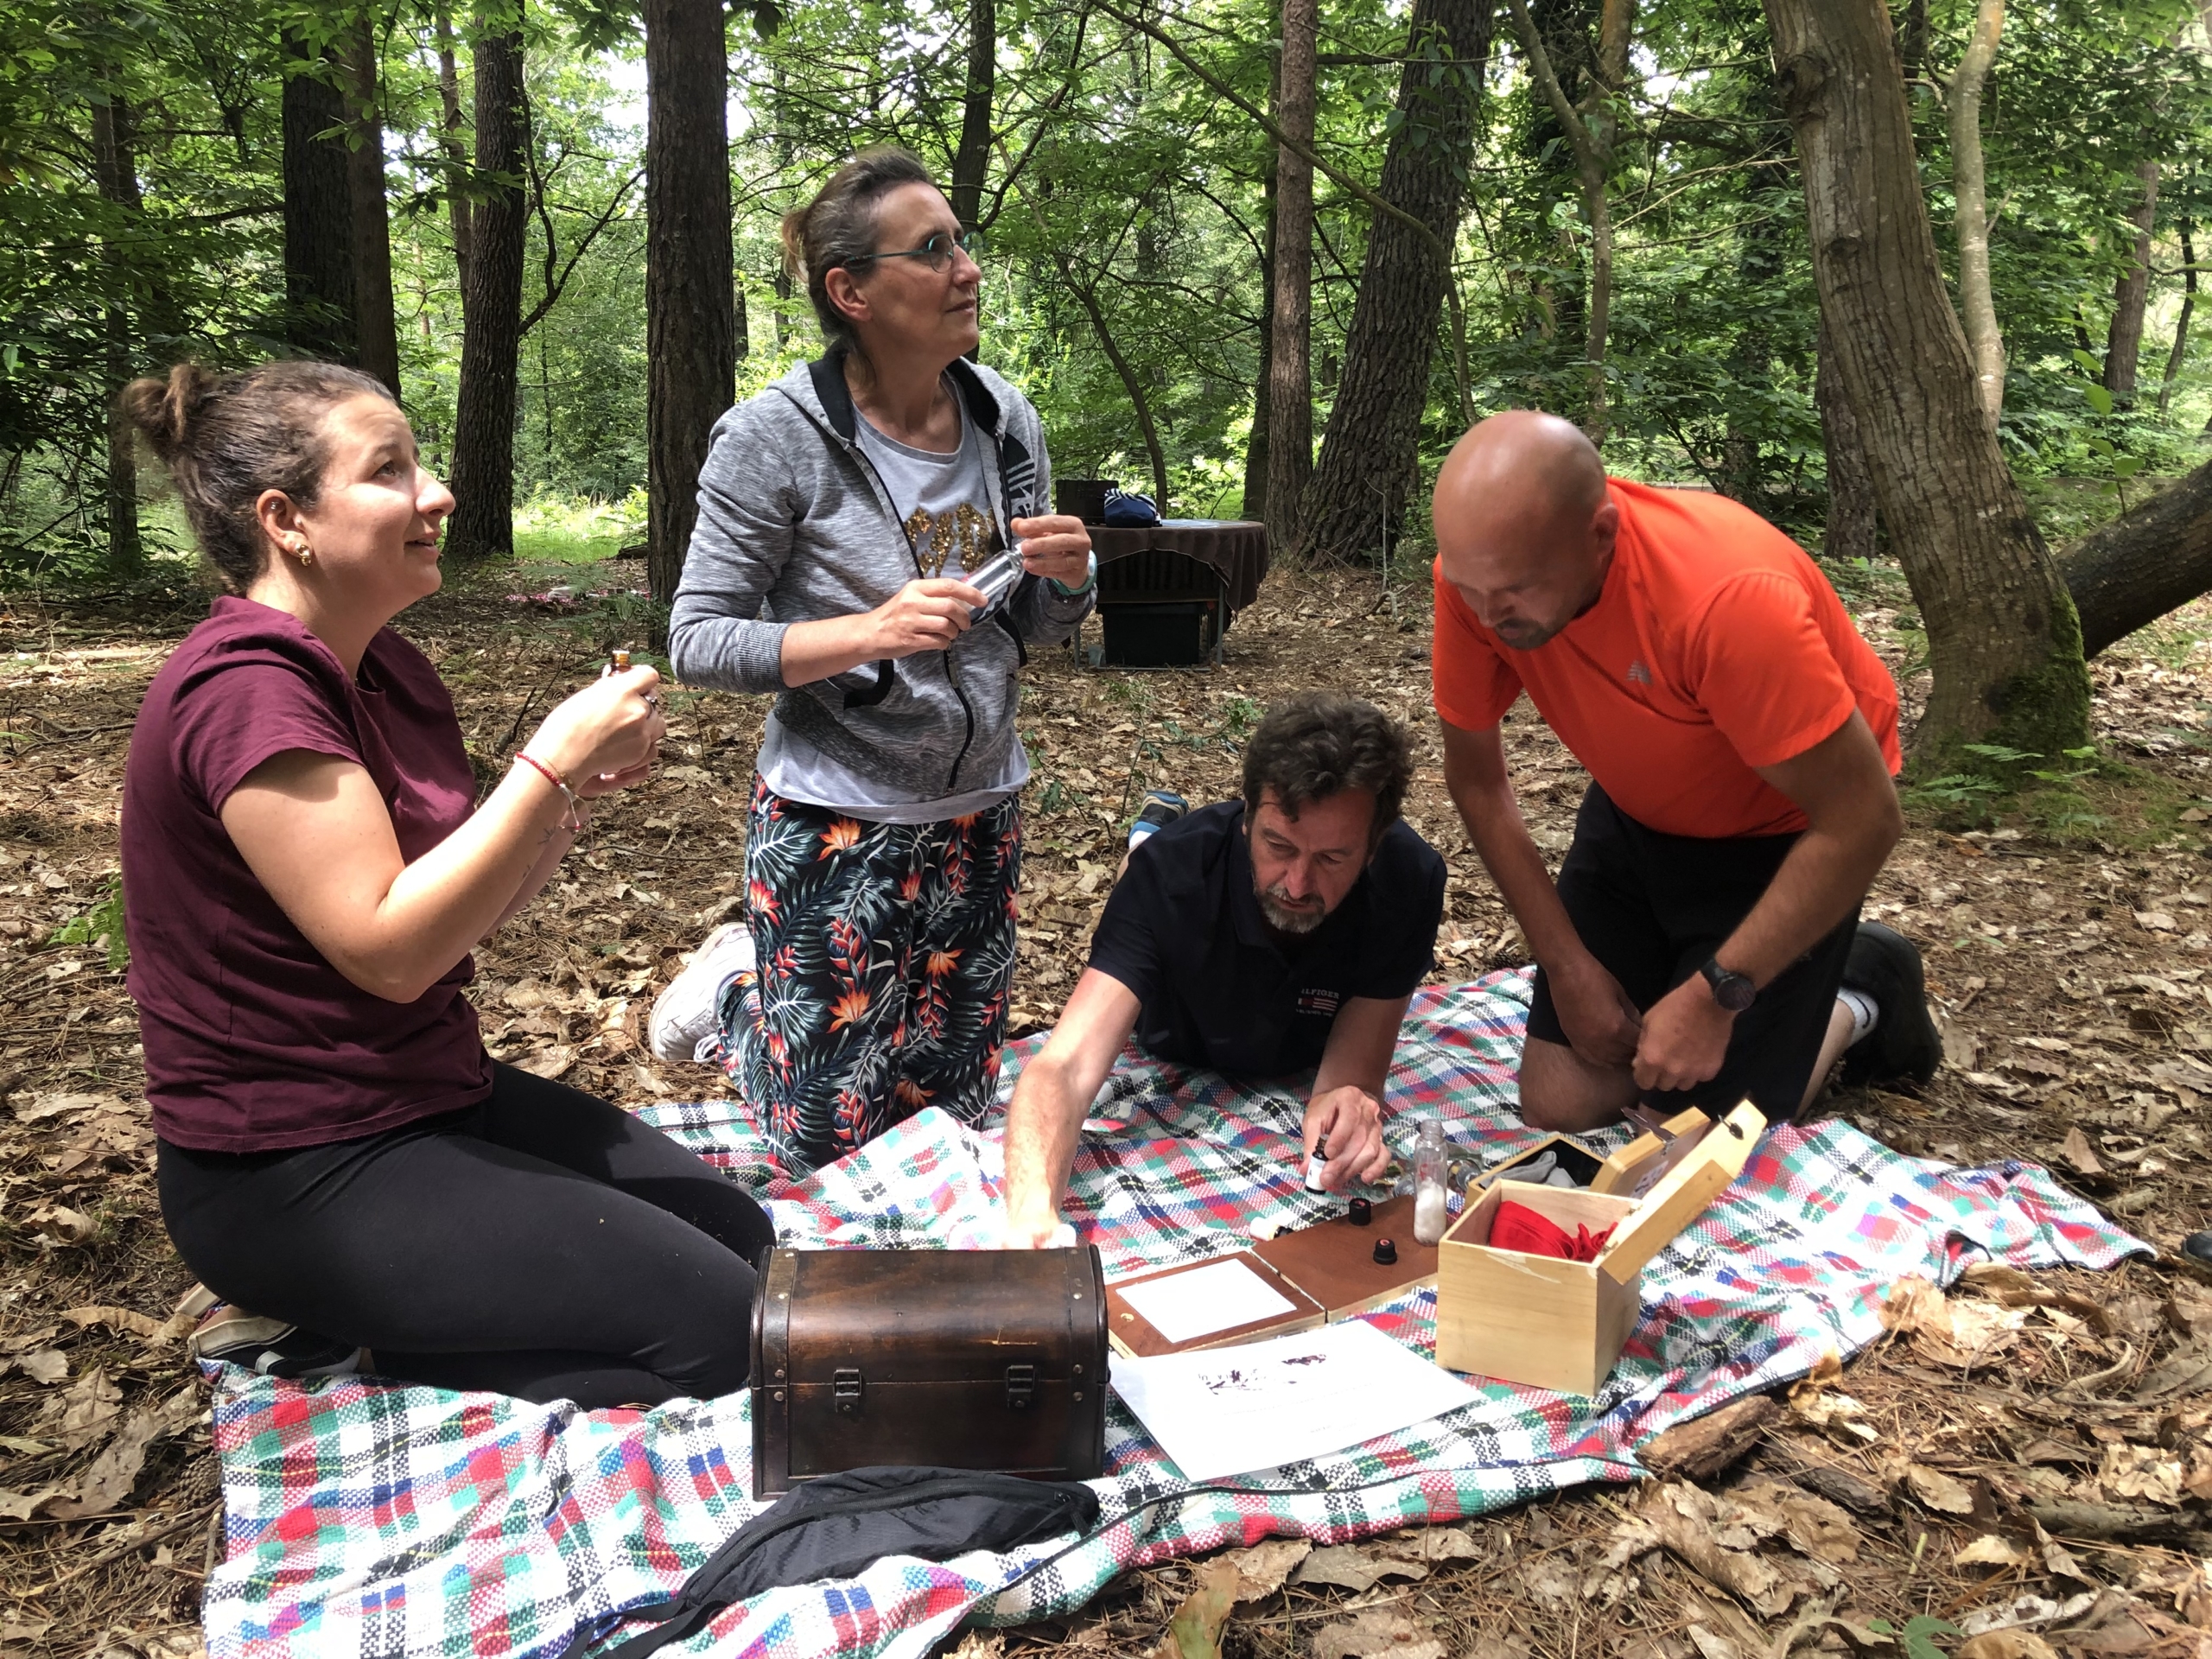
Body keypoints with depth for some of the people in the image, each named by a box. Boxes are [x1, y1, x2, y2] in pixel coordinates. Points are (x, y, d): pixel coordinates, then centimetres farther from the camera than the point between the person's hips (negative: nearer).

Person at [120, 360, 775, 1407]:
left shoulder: (386, 670, 7)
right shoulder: (245, 690, -21)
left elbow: (462, 907, 11)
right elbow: (388, 947, -26)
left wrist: (578, 786, -6)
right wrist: (551, 759, -24)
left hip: (429, 1093, 9)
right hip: (294, 1174, -9)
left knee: (738, 1231, 10)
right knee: (719, 1323, -11)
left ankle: (359, 1331, 9)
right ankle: (350, 1349, 0)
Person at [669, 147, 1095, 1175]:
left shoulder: (1005, 420, 1)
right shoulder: (776, 436, -15)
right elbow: (697, 642, -14)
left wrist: (1066, 575, -12)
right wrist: (868, 632, -28)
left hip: (980, 812, 6)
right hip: (835, 817, -5)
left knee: (953, 1104, 17)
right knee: (829, 1138, 4)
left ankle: (794, 980, 43)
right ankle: (735, 985, 33)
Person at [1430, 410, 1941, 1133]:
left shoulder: (1725, 595, -38)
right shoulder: (1482, 570, -23)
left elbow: (1861, 820, -29)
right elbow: (1474, 775, -10)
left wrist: (1714, 995, -27)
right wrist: (1569, 965, -13)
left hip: (1785, 831, -4)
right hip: (1637, 814, 5)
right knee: (1558, 1108, 0)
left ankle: (1856, 997, 19)